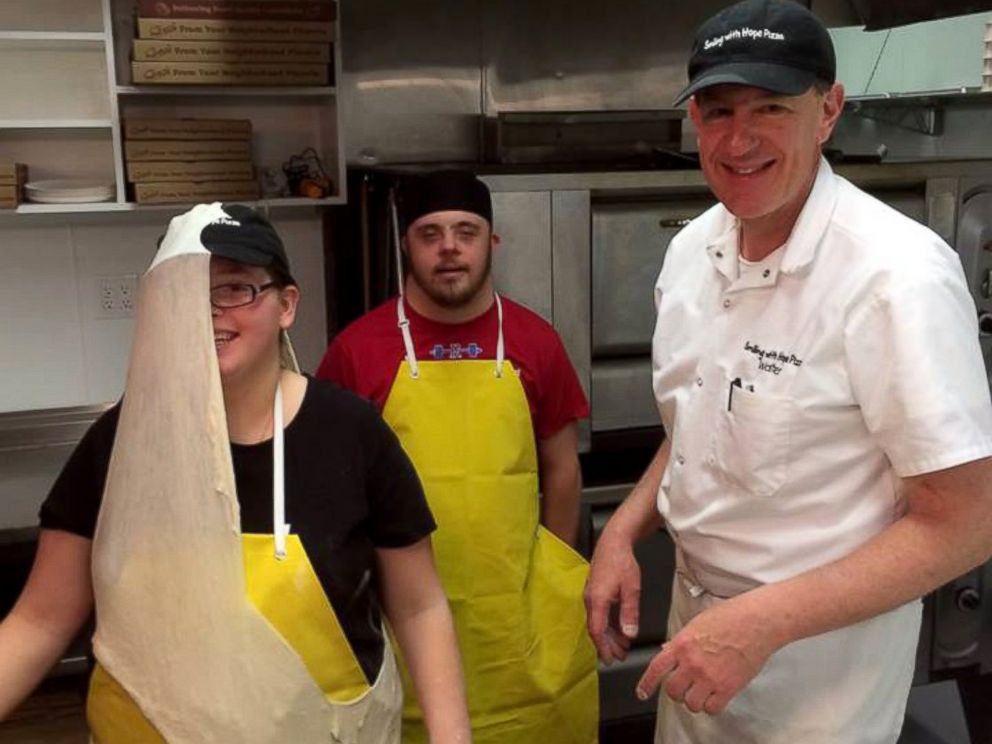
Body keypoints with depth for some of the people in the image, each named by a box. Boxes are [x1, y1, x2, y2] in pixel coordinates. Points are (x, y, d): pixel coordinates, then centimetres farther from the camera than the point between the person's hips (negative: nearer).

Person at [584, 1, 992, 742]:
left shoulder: (899, 277, -25)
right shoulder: (692, 249, -3)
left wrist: (765, 621, -26)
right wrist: (623, 531, -3)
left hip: (820, 652, -6)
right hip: (698, 620, 6)